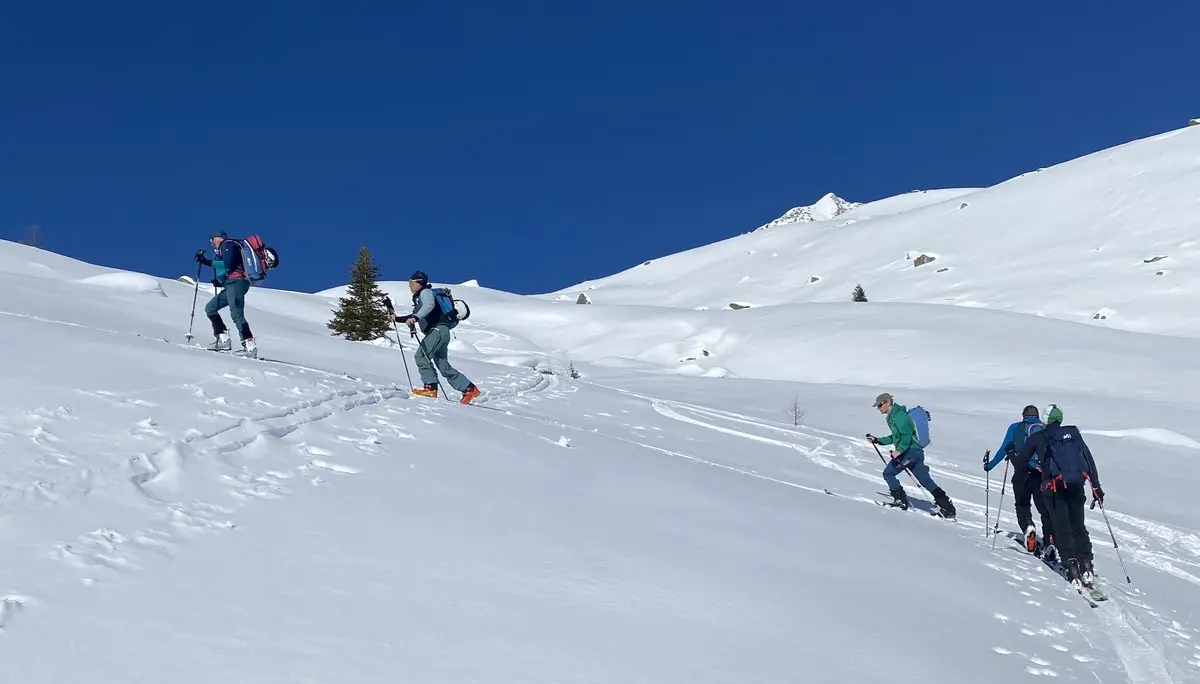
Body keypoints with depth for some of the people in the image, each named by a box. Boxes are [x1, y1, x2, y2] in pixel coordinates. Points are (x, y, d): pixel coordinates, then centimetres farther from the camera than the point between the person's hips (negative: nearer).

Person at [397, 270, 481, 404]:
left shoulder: (426, 292, -2)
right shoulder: (418, 297, 27)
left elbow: (429, 305, -24)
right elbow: (416, 316, 35)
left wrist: (415, 318, -35)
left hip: (438, 329, -10)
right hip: (438, 332, 10)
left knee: (421, 356, -19)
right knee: (444, 367, 8)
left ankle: (431, 387, -21)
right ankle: (469, 388, 10)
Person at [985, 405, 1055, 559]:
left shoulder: (1015, 428, 10)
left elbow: (1003, 450, 9)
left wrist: (990, 465, 20)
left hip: (1022, 474, -1)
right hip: (1044, 475, 1)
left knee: (1022, 505, 13)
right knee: (1045, 509, 7)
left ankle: (1028, 527, -16)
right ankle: (1049, 542, -7)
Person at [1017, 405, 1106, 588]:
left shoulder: (1037, 438, 3)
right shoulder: (1073, 433, 9)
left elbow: (1020, 461, 10)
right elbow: (1089, 459, 7)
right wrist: (1096, 486, 11)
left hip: (1054, 487, -3)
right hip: (1077, 486, 3)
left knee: (1061, 528, 2)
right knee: (1078, 527, 13)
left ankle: (1071, 563, -10)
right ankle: (1086, 566, 6)